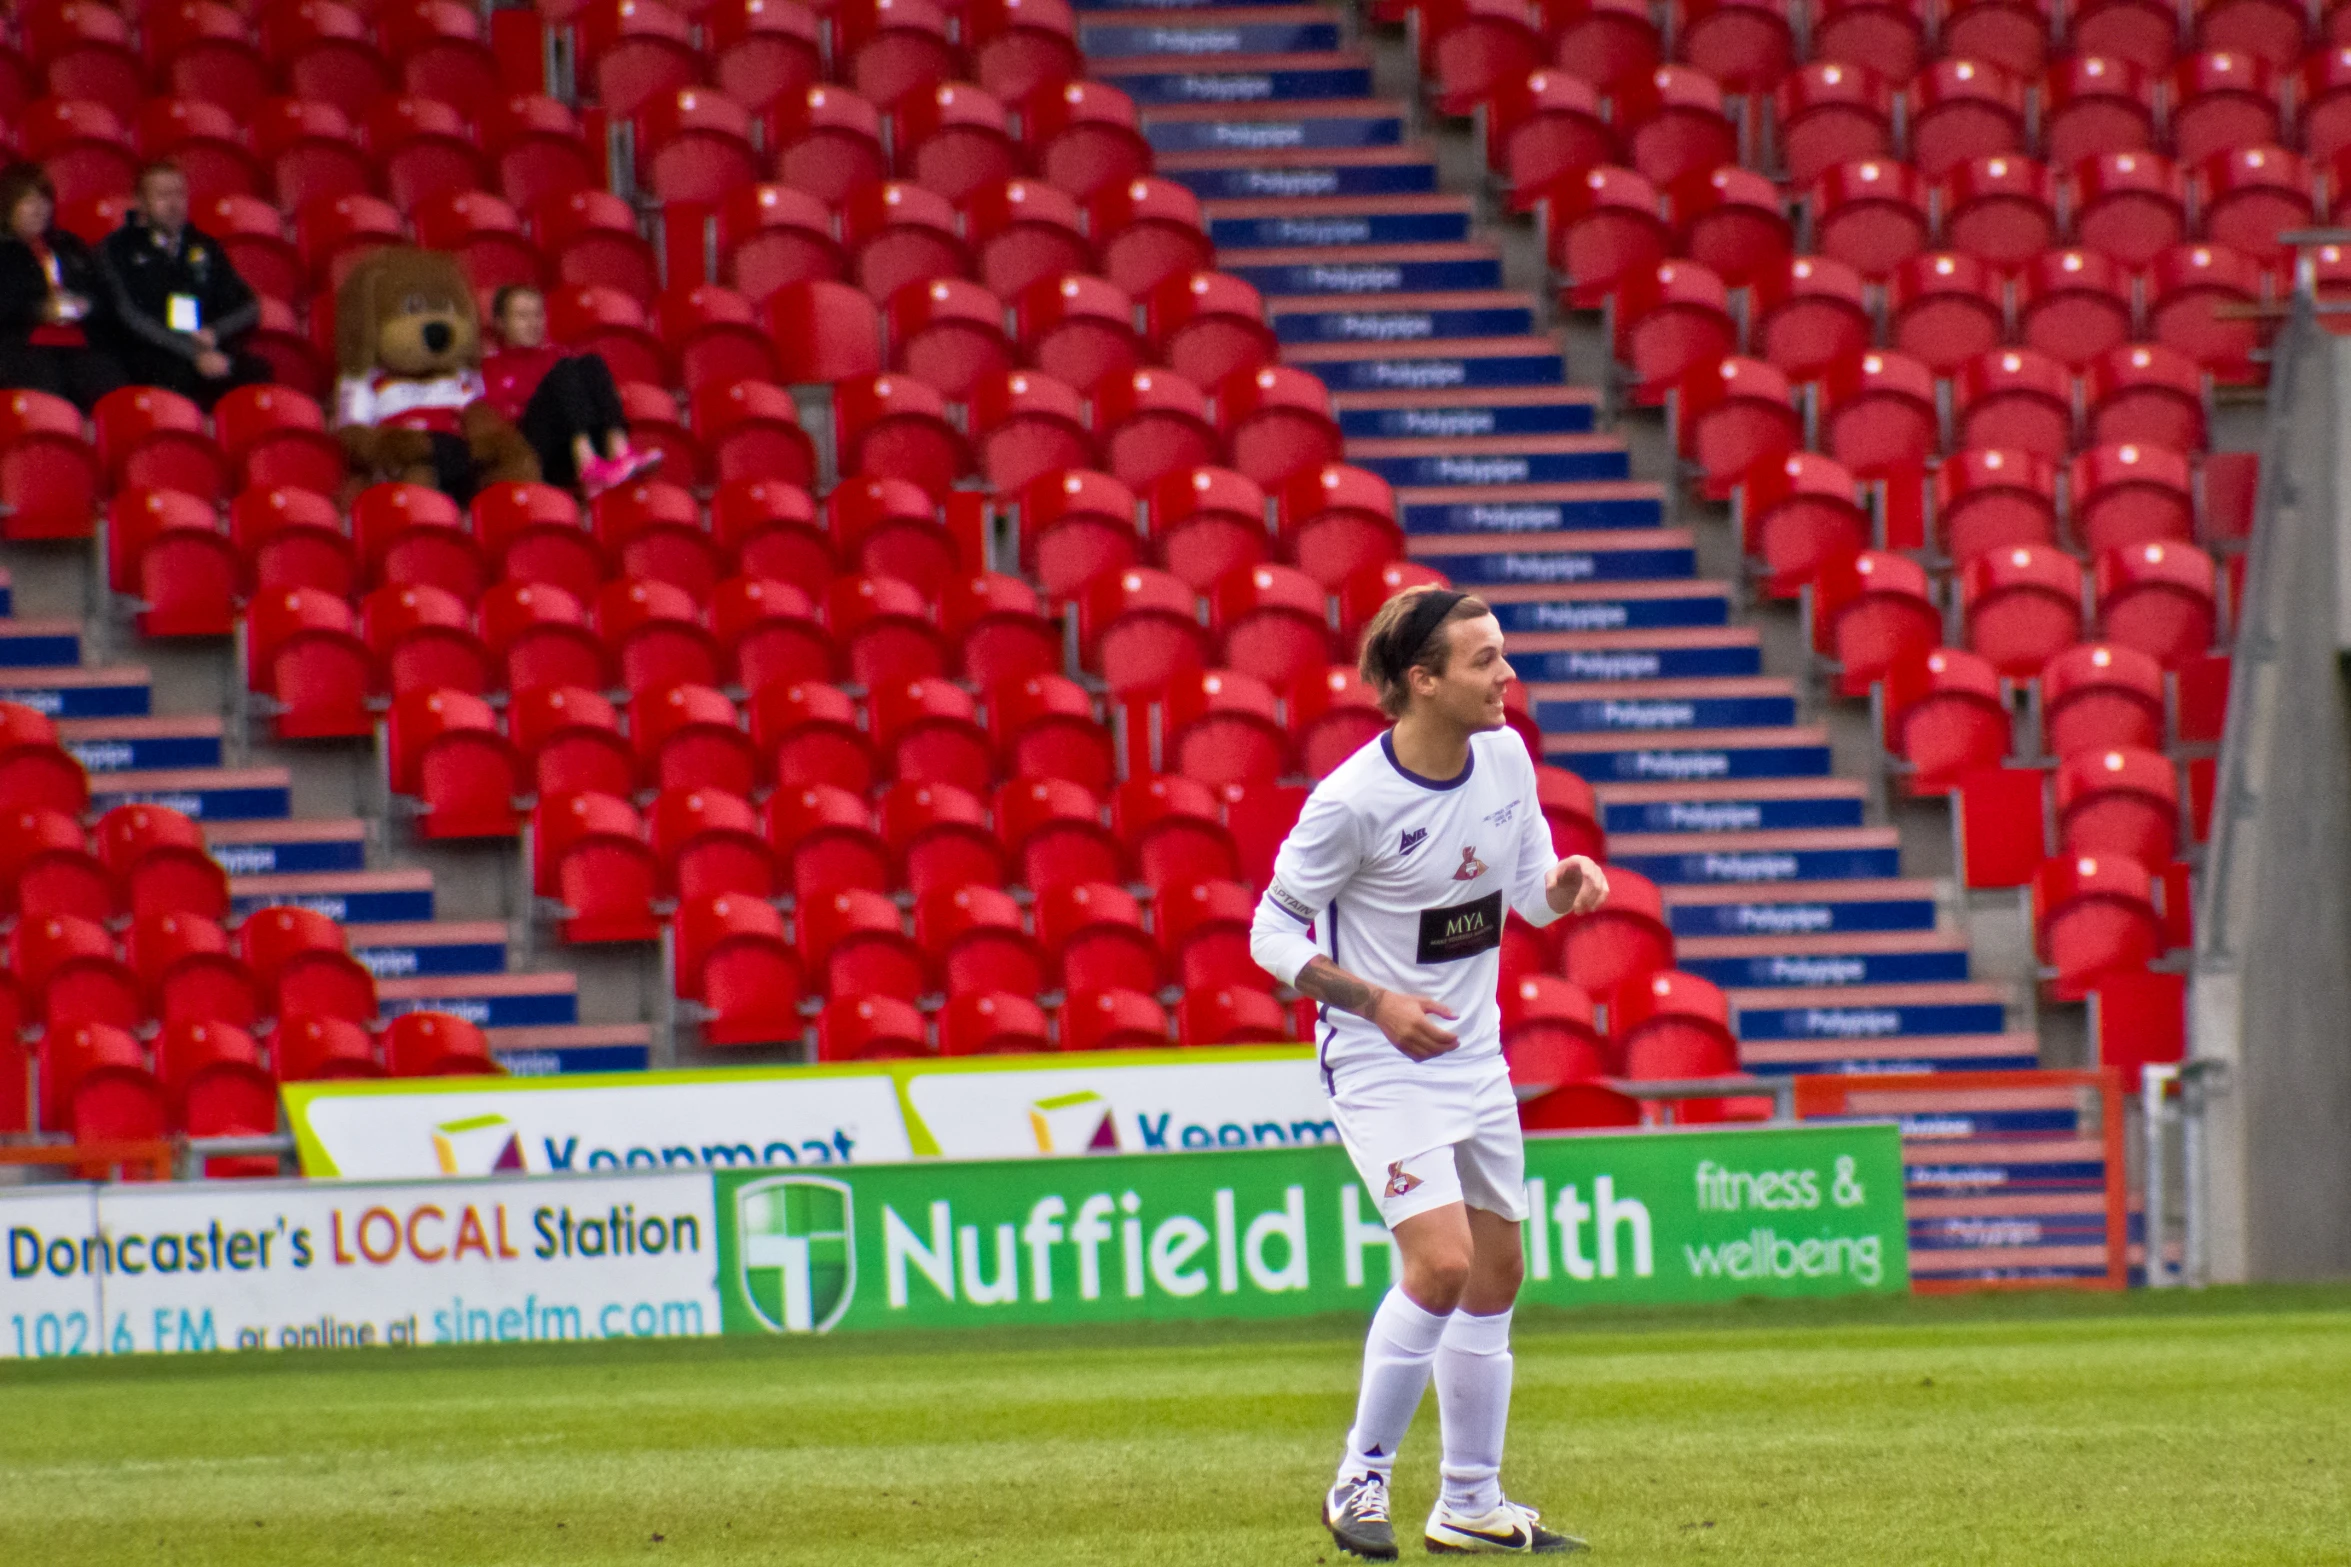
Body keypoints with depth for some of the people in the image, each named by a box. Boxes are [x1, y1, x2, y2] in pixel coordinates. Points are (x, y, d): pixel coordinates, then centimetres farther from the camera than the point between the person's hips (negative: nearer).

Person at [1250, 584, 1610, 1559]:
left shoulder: (1505, 757, -2)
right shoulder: (1352, 801, -21)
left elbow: (1531, 894, 12)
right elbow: (1272, 934, -12)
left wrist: (1569, 885, -12)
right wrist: (1377, 1001, -22)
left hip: (1474, 1056, 7)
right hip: (1379, 1066, -7)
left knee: (1496, 1276, 9)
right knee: (1442, 1262, -19)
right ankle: (1361, 1480, -4)